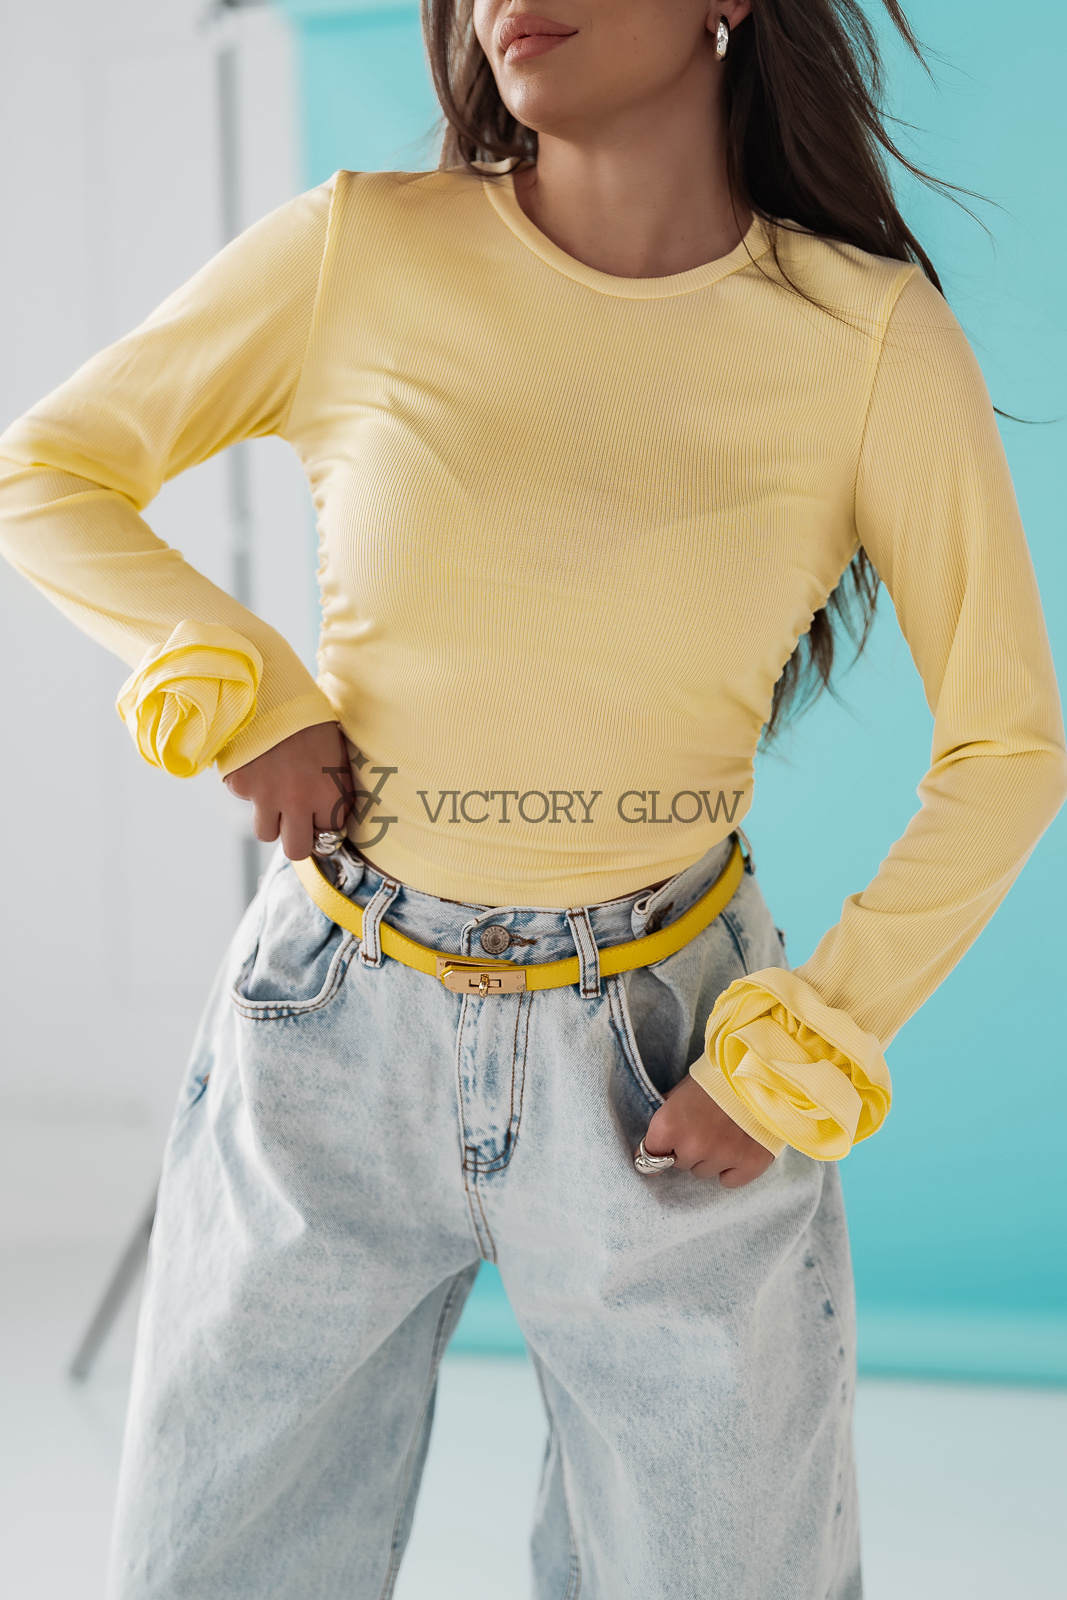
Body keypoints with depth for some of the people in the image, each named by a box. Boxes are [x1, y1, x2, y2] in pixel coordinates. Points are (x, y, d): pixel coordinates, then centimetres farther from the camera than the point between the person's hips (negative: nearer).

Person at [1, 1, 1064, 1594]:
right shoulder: (358, 254, -6)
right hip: (332, 1041, 1)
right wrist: (241, 694, -9)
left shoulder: (873, 338, -7)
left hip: (665, 1055, 0)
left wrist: (806, 1055, -8)